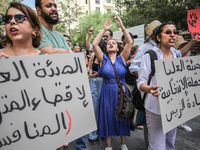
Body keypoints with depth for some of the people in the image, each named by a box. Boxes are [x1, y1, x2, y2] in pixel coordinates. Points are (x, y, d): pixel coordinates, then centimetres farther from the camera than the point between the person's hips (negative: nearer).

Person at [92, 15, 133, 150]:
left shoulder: (122, 58, 1)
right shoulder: (103, 59, 1)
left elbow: (130, 42, -8)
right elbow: (94, 44, -10)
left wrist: (122, 27, -8)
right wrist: (104, 29, -8)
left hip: (121, 91, 1)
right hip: (107, 92, 0)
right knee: (108, 117, 9)